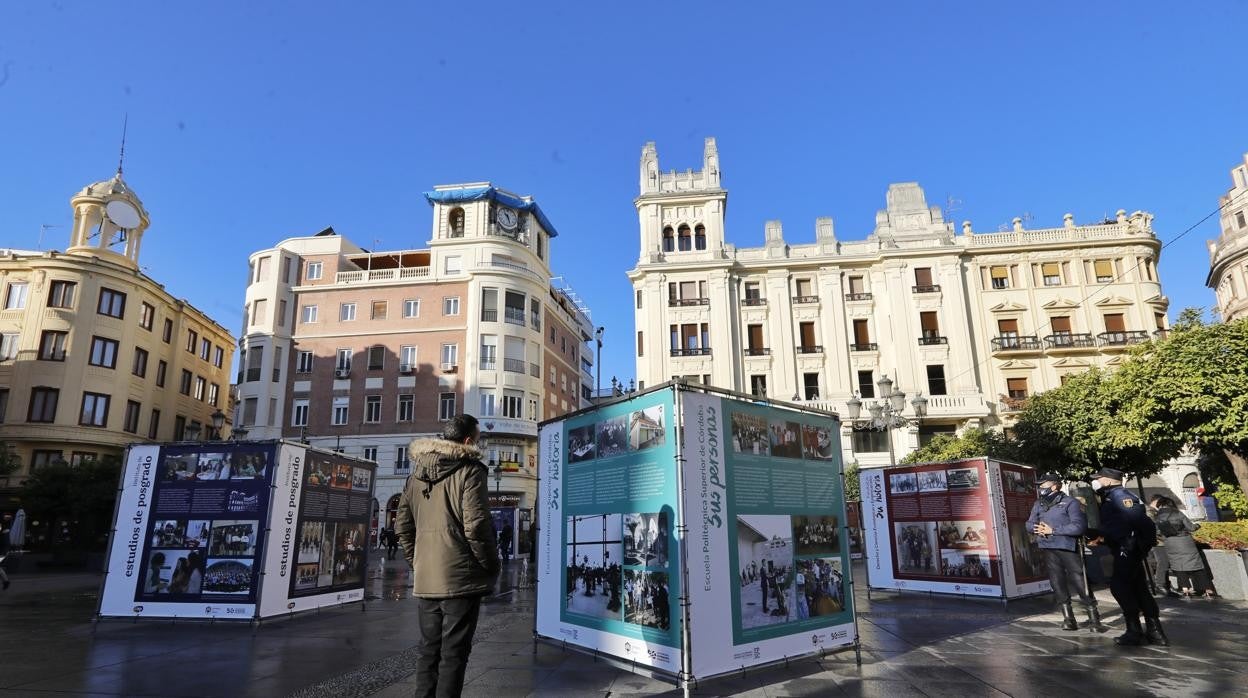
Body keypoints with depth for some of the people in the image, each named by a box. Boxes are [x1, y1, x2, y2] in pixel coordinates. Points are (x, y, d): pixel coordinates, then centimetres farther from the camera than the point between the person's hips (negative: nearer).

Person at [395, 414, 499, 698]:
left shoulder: (418, 472, 10)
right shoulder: (470, 470, -11)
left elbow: (402, 523, 12)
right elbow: (476, 525, -17)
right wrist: (491, 565, -5)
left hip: (425, 578, 6)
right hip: (460, 577, -6)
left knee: (428, 649, 17)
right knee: (453, 652, 3)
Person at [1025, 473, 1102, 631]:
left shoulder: (1070, 502, -7)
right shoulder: (1039, 504, 11)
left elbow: (1079, 526, -17)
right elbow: (1030, 524, 13)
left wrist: (1053, 530, -16)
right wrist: (1038, 528, -11)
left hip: (1068, 547, -5)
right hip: (1048, 549, 5)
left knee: (1079, 581, -2)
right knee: (1057, 583, 8)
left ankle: (1094, 617, 14)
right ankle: (1068, 618, 17)